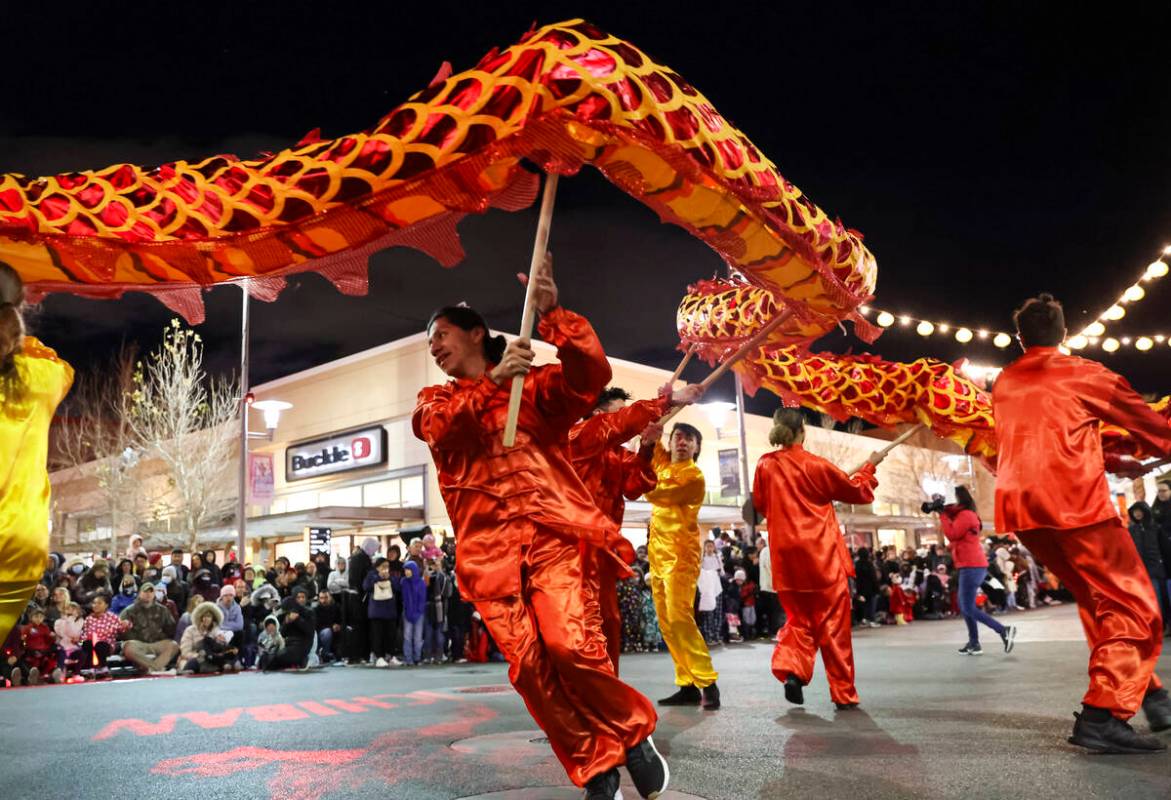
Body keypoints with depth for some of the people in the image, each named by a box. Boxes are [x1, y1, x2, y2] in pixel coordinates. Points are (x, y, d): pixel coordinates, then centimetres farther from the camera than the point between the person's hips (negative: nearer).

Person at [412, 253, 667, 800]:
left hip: (550, 532, -2)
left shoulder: (534, 385, 14)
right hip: (488, 547, 3)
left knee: (569, 643, -20)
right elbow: (440, 425, -4)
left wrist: (553, 315, -17)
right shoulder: (436, 402, 21)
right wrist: (493, 379, -16)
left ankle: (635, 731, 6)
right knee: (527, 664, -6)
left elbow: (593, 373, -5)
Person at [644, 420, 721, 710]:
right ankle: (689, 685, 8)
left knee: (679, 618, -19)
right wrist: (649, 440, -1)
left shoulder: (694, 477, -11)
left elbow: (654, 493, -20)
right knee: (667, 624, 5)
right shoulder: (663, 464, 12)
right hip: (658, 555, 8)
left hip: (680, 555, -8)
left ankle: (707, 683, -16)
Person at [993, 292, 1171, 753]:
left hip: (1020, 507, 6)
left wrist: (1105, 457, 38)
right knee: (1134, 608, -1)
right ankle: (1102, 715, -13)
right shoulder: (1084, 374, 4)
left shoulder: (1004, 384, 20)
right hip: (1073, 503, -6)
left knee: (1098, 601, 22)